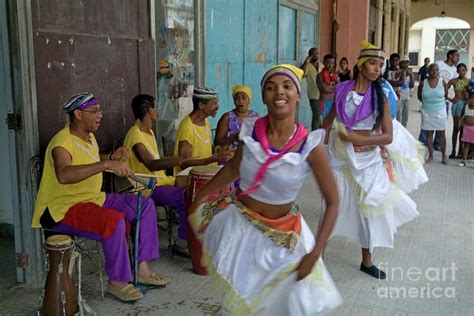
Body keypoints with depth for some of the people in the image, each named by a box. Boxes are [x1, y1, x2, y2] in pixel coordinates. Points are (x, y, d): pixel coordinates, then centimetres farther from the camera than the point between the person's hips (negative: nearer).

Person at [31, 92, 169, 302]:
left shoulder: (88, 136, 8)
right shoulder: (62, 143, -21)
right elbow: (64, 175, -43)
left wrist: (112, 158, 8)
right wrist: (106, 164, -46)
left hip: (93, 199, 10)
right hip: (63, 208, -10)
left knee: (145, 204, 1)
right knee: (114, 220, -34)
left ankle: (142, 269, 3)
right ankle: (117, 281, -14)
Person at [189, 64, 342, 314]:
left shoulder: (310, 146, -22)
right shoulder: (251, 130, -15)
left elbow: (332, 202, -14)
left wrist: (315, 253, -20)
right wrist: (199, 198, 11)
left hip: (281, 236, -1)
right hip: (240, 224, 2)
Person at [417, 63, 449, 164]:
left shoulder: (442, 82, -6)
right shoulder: (423, 83, -5)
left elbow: (446, 95, 6)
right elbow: (419, 97, 8)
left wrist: (438, 102, 11)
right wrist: (427, 102, 7)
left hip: (440, 112, 0)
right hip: (427, 112, 1)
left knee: (441, 133, 6)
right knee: (429, 133, 6)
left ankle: (444, 156, 16)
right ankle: (430, 155, 15)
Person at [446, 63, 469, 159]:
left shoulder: (469, 82, 7)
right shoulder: (454, 81, 1)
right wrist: (449, 99, -8)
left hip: (466, 105, 2)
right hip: (457, 104, -2)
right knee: (456, 128, -1)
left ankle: (461, 151, 14)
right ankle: (453, 151, 3)